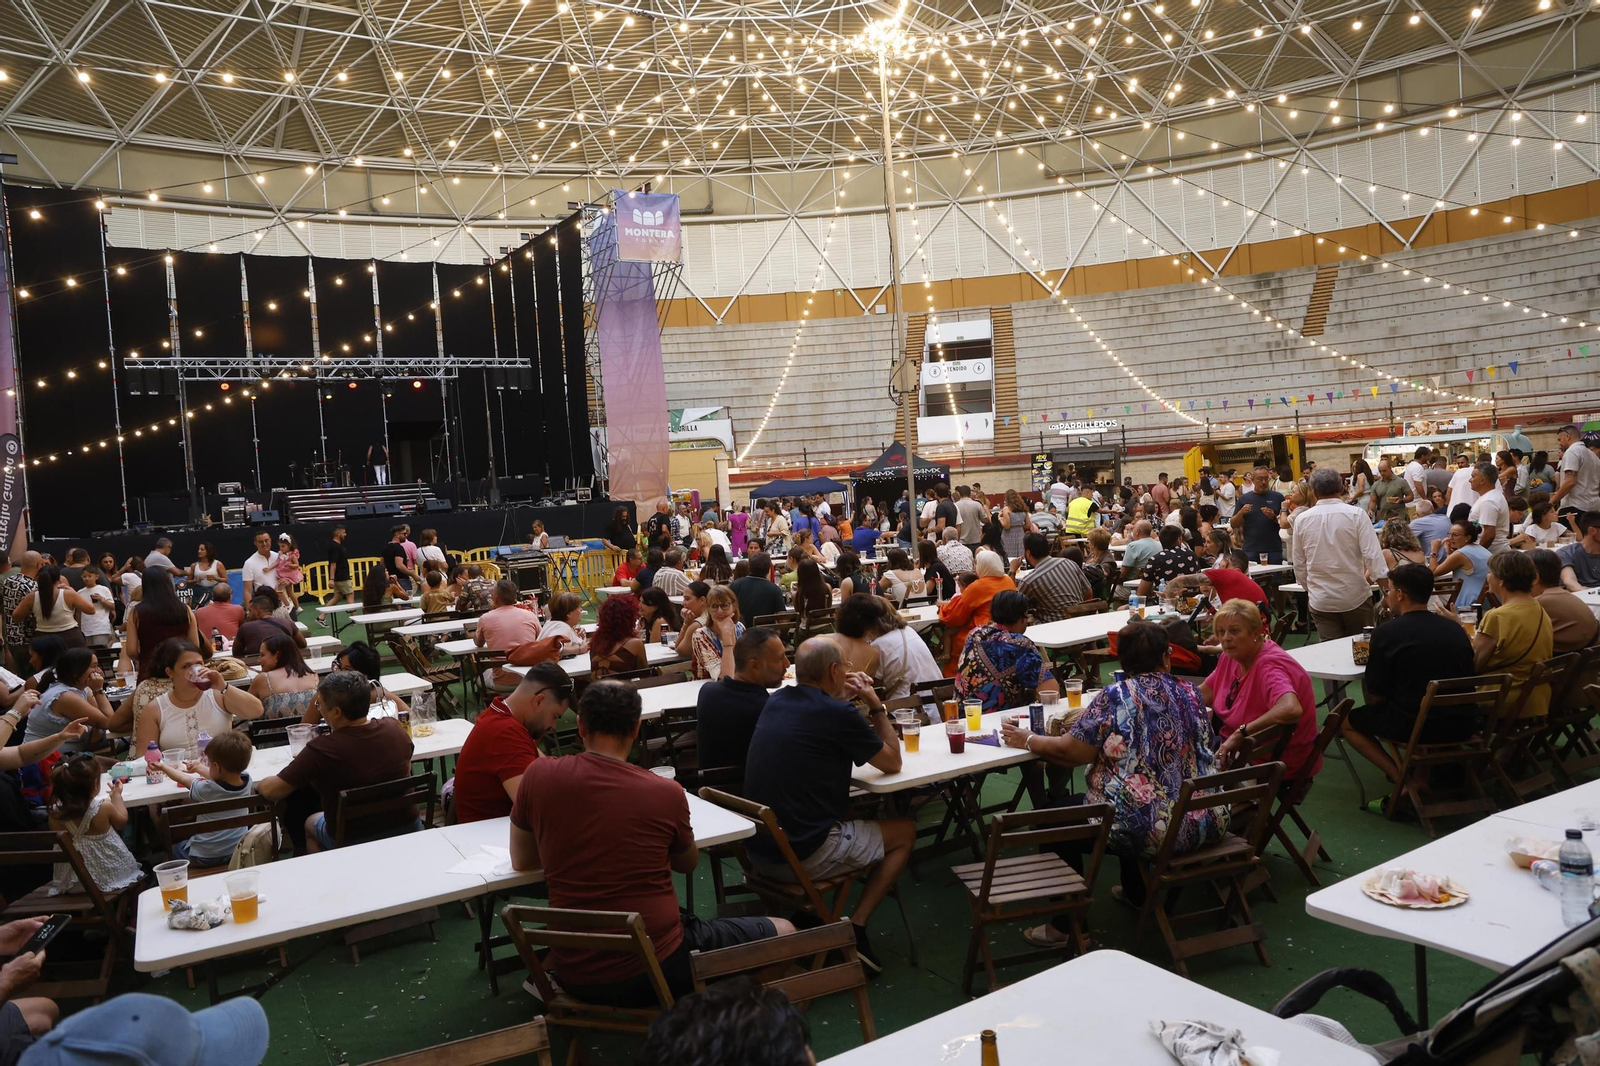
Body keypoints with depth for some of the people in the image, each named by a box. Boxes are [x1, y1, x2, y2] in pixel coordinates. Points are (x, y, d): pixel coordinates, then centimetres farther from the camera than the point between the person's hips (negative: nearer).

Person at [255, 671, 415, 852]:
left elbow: (272, 790, -17)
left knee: (310, 823, 29)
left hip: (353, 841, -4)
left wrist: (259, 784, 4)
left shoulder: (321, 749, -27)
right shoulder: (394, 729, -13)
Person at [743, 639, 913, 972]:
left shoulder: (776, 701, 4)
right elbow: (892, 763, -2)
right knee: (905, 832, 14)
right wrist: (876, 706, 6)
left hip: (757, 848, 8)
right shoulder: (839, 715, -17)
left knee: (845, 813, 34)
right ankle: (854, 929, 5)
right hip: (803, 857, -7)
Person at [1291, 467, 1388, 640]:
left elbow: (1299, 564, 6)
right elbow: (1372, 554, -13)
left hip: (1320, 600, 1)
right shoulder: (1356, 515, -9)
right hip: (1356, 596, -1)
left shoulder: (1302, 519, -3)